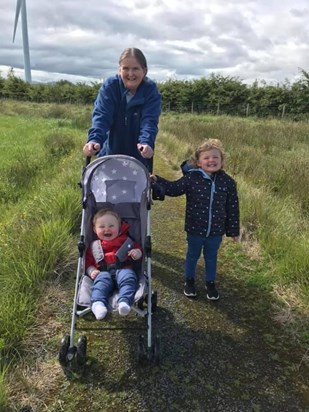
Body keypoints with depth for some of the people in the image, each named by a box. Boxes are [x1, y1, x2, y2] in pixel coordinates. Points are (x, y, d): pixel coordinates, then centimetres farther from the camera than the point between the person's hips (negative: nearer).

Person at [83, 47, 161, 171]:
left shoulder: (151, 89, -12)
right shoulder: (109, 86, -12)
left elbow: (149, 120, -24)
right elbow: (101, 116, -24)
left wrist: (146, 143, -45)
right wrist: (94, 139, -44)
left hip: (140, 157, 0)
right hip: (110, 153, 1)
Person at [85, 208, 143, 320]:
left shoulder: (125, 240, 25)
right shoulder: (94, 246, 28)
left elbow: (137, 247, 22)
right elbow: (88, 262, 24)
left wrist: (137, 253, -3)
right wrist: (91, 271, 2)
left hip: (123, 269, -1)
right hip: (104, 272, 1)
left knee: (128, 279, -35)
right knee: (101, 281, -34)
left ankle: (124, 301, -53)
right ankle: (98, 303, -53)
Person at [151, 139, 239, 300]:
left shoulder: (228, 182, -8)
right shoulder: (191, 178, -14)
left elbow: (232, 208, -2)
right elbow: (173, 188, -6)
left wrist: (233, 230, 2)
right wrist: (157, 180, -20)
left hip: (216, 231, 1)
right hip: (195, 229, -1)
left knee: (211, 258, 21)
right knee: (192, 256, 20)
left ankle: (210, 283, 43)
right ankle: (189, 281, 42)